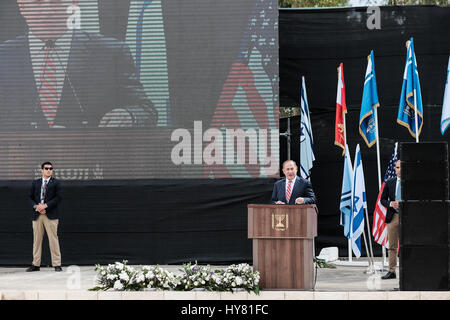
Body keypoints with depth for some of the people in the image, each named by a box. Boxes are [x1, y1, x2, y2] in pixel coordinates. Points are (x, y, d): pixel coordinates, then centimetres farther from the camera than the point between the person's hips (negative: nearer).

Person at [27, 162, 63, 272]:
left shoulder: (56, 183, 6)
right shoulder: (35, 183, 16)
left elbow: (58, 197, -4)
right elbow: (31, 197, 12)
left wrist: (45, 205, -13)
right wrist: (36, 206, -7)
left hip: (51, 214, -3)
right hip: (37, 215, 3)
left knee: (53, 239, -5)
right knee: (37, 239, 4)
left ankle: (57, 264, -3)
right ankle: (36, 264, 9)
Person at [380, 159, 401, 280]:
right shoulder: (389, 183, 11)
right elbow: (382, 199, 13)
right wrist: (391, 204, -8)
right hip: (392, 216, 3)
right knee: (392, 246, 4)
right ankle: (392, 271, 7)